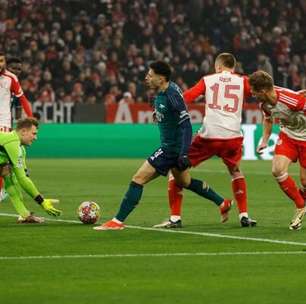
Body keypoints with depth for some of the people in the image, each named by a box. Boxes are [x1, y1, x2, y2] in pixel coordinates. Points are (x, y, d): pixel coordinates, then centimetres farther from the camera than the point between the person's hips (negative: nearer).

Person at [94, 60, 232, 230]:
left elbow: (186, 125, -25)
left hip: (172, 148, -10)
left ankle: (118, 221, -8)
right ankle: (223, 203, 39)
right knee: (184, 182, 27)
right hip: (169, 146, 10)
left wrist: (184, 154, -29)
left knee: (138, 179, -11)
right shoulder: (161, 93, 4)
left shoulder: (172, 95, -24)